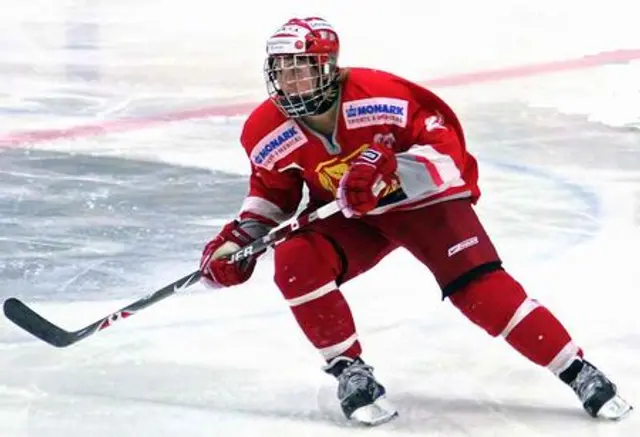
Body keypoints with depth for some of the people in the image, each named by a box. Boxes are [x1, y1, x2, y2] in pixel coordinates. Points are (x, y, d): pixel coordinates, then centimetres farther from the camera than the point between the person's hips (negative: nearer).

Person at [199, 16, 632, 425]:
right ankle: (350, 371, -7)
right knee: (295, 263, -24)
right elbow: (272, 191, 4)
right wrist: (241, 238, -10)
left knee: (476, 284, -21)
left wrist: (391, 170, -40)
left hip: (423, 198, -4)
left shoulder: (381, 95, -29)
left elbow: (446, 143, -25)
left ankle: (578, 371, -14)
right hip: (348, 216, 4)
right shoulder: (268, 133, -15)